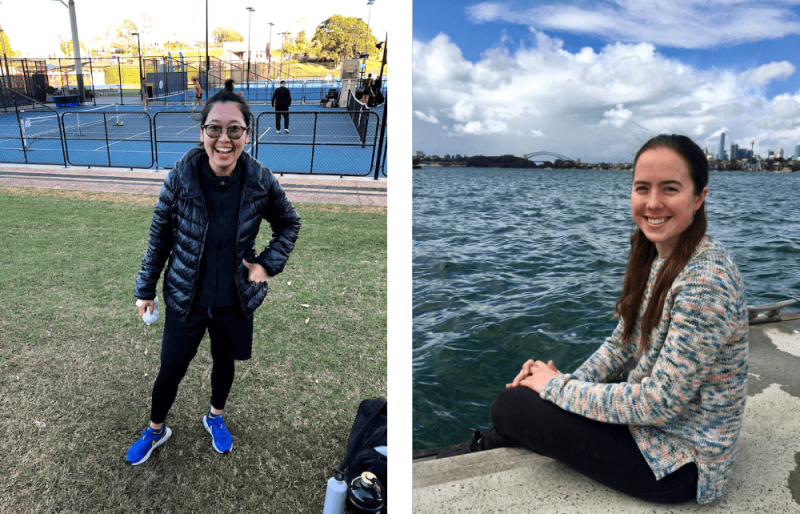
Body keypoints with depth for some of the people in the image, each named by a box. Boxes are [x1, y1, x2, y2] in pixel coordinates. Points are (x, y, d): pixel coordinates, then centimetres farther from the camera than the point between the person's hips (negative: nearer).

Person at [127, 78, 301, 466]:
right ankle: (155, 430, 45)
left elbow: (289, 223, 1)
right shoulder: (181, 176, -18)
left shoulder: (260, 181, -16)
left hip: (236, 299, 1)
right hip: (185, 298, -1)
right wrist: (145, 289, 2)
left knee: (225, 361, 22)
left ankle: (215, 417, 52)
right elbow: (159, 236, -6)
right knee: (170, 370, 15)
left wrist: (269, 263, -13)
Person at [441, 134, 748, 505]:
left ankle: (486, 446, 22)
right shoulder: (654, 253, -1)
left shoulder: (705, 282, -29)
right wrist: (570, 382, -7)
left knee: (510, 406, -10)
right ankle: (483, 447, 32)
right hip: (650, 412, 8)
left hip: (681, 461, -8)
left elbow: (660, 403, -27)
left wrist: (559, 388, -18)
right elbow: (623, 343, 7)